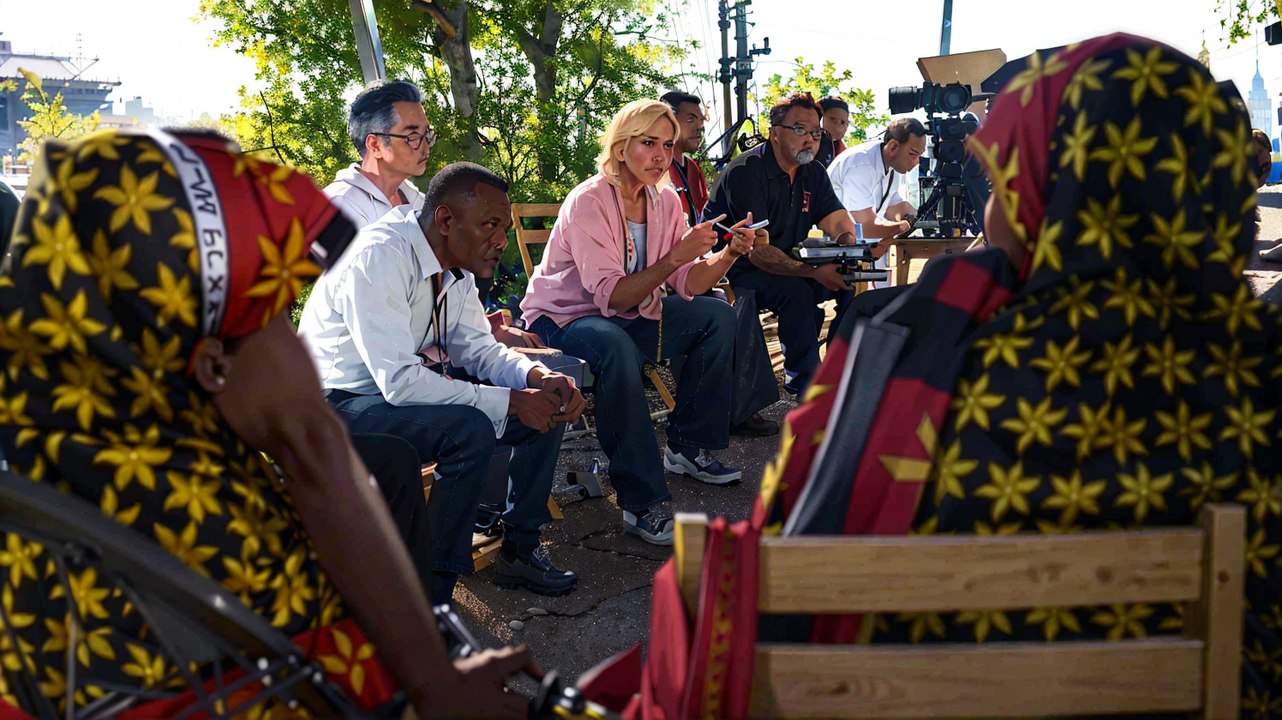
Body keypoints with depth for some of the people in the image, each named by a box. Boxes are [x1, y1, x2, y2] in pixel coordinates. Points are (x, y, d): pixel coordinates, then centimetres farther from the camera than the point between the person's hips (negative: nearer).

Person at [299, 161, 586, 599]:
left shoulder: (457, 268, 0)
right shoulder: (380, 256, -26)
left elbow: (477, 349, 9)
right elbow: (398, 382, -31)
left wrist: (540, 377, -13)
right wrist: (511, 402, -28)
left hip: (402, 389, 9)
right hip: (339, 406, -8)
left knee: (546, 405, -2)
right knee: (469, 428, -33)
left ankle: (519, 551, 11)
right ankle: (432, 592, -16)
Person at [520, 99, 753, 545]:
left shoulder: (664, 201, 1)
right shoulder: (588, 202, -21)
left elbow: (688, 284, -6)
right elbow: (610, 296, -29)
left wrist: (729, 254, -22)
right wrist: (674, 257, -35)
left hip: (630, 315, 8)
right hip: (563, 321, -8)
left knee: (718, 315, -2)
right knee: (616, 347, -39)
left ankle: (688, 448, 7)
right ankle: (642, 501, -32)